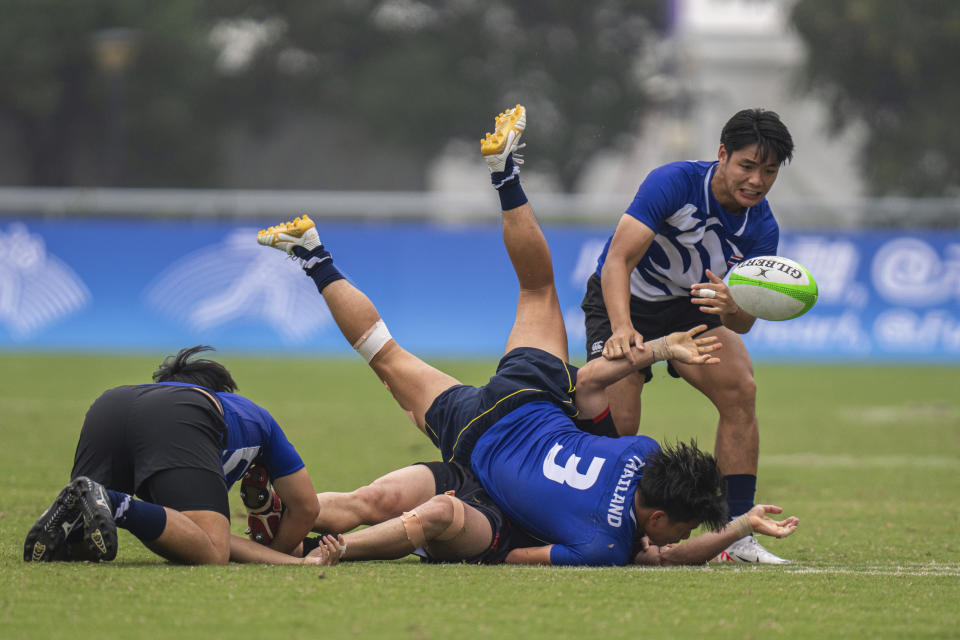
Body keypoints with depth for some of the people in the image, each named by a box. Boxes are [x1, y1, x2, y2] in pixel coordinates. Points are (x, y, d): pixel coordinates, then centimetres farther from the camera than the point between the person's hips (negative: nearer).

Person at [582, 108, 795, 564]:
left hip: (693, 305, 4)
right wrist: (622, 329, -51)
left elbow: (743, 324, -16)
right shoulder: (673, 183, -28)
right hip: (622, 301, -4)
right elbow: (619, 258, -34)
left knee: (740, 390, -18)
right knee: (618, 419, -23)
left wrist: (732, 308, -42)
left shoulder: (761, 229, -14)